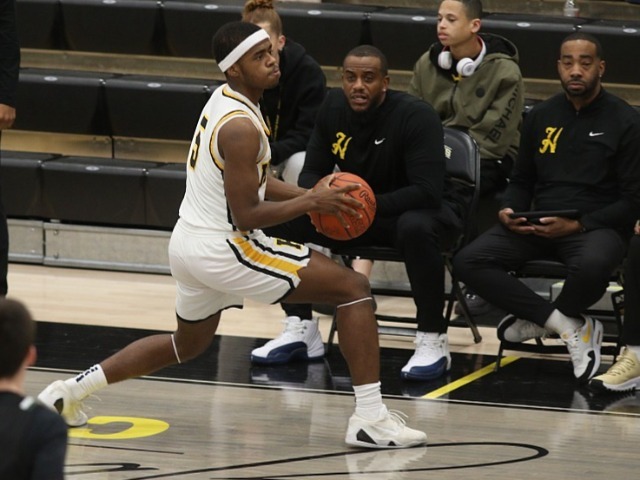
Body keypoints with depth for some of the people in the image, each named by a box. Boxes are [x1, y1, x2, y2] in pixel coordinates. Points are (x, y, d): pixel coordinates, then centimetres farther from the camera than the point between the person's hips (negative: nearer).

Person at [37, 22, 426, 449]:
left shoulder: (225, 99, 9)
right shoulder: (241, 127, -20)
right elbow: (246, 216, -19)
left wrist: (307, 194, 7)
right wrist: (311, 203, -14)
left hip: (189, 243, 10)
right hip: (222, 248, -10)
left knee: (188, 344, 33)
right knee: (353, 288, -7)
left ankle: (70, 392, 31)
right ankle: (370, 419, -14)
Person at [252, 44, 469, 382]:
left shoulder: (415, 116, -24)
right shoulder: (334, 107, -6)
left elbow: (428, 190, -31)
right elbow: (312, 171, -1)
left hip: (429, 209, -6)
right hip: (359, 210, 6)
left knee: (416, 228, -42)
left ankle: (433, 341, -27)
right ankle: (301, 330, -1)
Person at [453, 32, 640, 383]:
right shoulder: (541, 117, 11)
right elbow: (521, 181, 21)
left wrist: (578, 225, -17)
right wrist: (509, 210, -3)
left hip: (597, 226, -5)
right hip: (539, 224, 5)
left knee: (592, 266, -41)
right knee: (468, 262, -20)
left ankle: (539, 319, -6)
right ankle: (571, 327, -19)